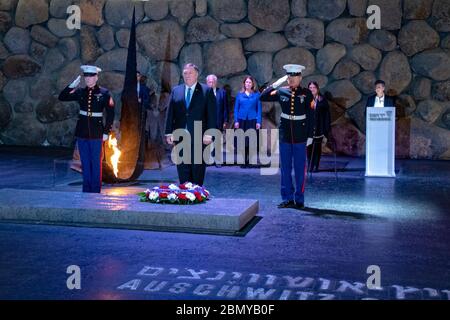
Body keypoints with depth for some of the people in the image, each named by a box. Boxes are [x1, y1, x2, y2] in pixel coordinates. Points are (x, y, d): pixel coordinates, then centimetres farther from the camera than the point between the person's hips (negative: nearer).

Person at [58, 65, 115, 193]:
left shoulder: (104, 93, -5)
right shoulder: (80, 92, 4)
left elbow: (110, 114, -3)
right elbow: (62, 97, 1)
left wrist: (106, 132, -5)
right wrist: (72, 85, -10)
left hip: (96, 133, -4)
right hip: (82, 132, 4)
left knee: (96, 163, 3)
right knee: (85, 163, 11)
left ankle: (95, 191, 12)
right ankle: (86, 190, 20)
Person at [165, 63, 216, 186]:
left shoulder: (207, 91, 3)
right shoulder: (176, 91, 12)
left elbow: (212, 114, -3)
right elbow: (170, 113, 10)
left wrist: (209, 133, -11)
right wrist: (169, 133, 2)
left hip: (199, 138, -3)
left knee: (198, 170, 3)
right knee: (183, 170, 4)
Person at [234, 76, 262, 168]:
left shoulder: (256, 95, 4)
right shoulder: (240, 94, 7)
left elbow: (259, 109, 3)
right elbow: (236, 108, 8)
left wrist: (258, 122, -4)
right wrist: (236, 121, -1)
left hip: (252, 120, -1)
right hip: (242, 120, 1)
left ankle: (250, 161, 4)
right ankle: (243, 161, 7)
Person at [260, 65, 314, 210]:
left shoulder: (307, 93, -3)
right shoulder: (282, 92, 2)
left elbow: (311, 116, -2)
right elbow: (263, 97, -2)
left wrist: (310, 135, -5)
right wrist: (276, 84, -8)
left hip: (300, 136, -2)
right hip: (285, 134, 2)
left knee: (300, 169, 3)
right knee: (285, 168, 7)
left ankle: (299, 200, 13)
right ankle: (287, 198, 16)